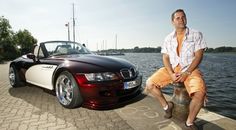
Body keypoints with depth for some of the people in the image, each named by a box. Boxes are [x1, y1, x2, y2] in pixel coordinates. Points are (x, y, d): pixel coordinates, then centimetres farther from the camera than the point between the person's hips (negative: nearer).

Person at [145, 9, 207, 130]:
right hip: (171, 69, 3)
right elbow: (165, 58, 3)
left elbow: (198, 56, -6)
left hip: (190, 69, -2)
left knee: (200, 93, -31)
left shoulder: (196, 34, 2)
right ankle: (167, 105, 10)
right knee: (149, 84, -15)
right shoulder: (168, 38, 9)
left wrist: (186, 73, -18)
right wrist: (171, 74, -14)